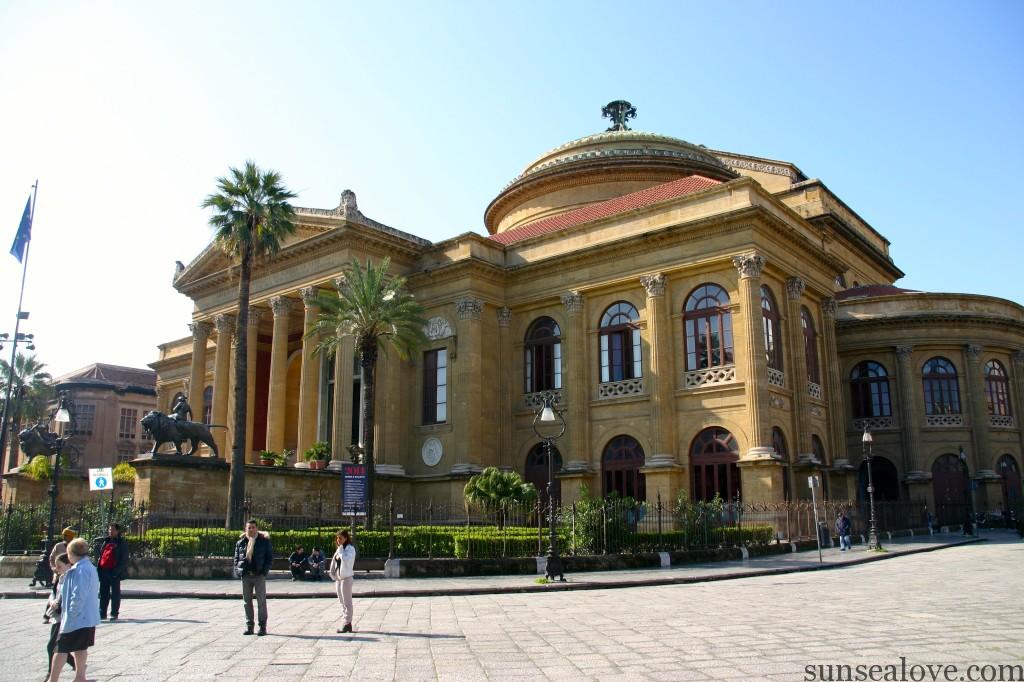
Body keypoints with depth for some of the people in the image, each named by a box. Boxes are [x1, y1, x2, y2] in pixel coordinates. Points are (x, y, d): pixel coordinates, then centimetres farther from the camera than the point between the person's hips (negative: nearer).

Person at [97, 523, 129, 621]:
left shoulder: (122, 543, -3)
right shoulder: (105, 541, 15)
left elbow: (124, 559, -7)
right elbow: (101, 555, 18)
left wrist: (117, 570, -16)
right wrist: (99, 569, 7)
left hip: (114, 572, -6)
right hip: (104, 571, 6)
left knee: (115, 593, 1)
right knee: (103, 593, 10)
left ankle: (114, 613, 6)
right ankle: (102, 613, 17)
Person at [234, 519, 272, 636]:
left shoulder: (264, 541, 1)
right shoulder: (241, 542, 9)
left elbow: (270, 557, 1)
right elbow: (236, 558, 13)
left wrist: (264, 572, -9)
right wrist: (238, 572, -1)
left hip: (259, 575, -3)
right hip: (245, 575, 3)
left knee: (261, 601, -1)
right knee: (247, 601, 7)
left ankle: (263, 627, 5)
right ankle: (249, 626, 15)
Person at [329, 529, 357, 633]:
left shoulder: (350, 548, -10)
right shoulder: (339, 549, 13)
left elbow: (346, 560, -26)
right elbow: (334, 562, 17)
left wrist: (341, 550, -18)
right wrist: (333, 575, 11)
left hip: (346, 578, -9)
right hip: (338, 578, 9)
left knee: (347, 602, -4)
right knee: (342, 602, 12)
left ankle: (347, 624, 0)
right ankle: (348, 624, 19)